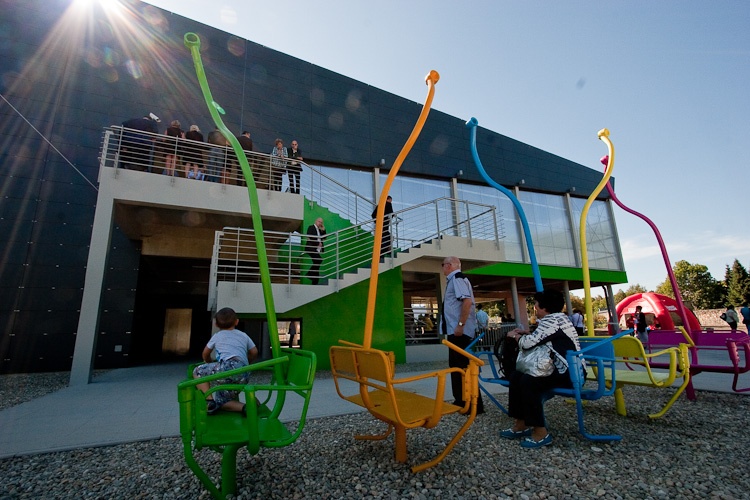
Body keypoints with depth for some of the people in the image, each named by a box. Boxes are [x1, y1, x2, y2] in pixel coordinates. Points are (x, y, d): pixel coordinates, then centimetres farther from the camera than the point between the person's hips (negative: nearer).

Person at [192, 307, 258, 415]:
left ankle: (210, 401, 1)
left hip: (228, 367, -5)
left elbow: (205, 354, 34)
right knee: (221, 401, 20)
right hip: (243, 376, 5)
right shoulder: (243, 335, 27)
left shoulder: (217, 336, 21)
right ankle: (244, 407, -4)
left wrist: (210, 363, 54)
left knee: (197, 372, 15)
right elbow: (254, 352, 30)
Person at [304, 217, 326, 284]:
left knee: (316, 263, 2)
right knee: (319, 260, -25)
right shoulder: (311, 227, 2)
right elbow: (310, 237, -11)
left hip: (317, 249, 7)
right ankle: (310, 273, -14)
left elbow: (324, 237, 15)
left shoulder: (320, 230, 23)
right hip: (310, 247, -7)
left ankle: (315, 282, 4)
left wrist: (323, 229, 6)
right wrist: (318, 243, -12)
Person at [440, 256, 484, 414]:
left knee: (464, 367, -3)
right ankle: (461, 401, 26)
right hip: (454, 331, 10)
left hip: (460, 331, -10)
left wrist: (460, 325, -26)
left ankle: (474, 405, 7)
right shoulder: (452, 280, 17)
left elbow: (467, 301, -25)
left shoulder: (457, 278, -13)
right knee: (456, 366, 15)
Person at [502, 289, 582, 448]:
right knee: (516, 376, 1)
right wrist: (526, 333, 10)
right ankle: (521, 425, 6)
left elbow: (528, 343, -23)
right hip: (562, 370, 11)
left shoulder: (552, 321, -18)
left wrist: (515, 335, -3)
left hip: (570, 374, -11)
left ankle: (541, 432, -16)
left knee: (528, 381, -28)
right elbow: (537, 340, 24)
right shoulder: (556, 318, 15)